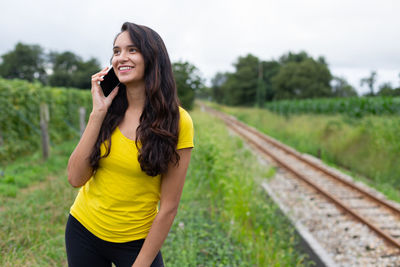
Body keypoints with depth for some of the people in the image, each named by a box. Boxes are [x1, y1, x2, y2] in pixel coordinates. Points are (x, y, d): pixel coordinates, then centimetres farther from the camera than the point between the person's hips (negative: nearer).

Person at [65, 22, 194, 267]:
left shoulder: (177, 121, -17)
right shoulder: (110, 112, -4)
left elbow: (168, 207, -14)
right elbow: (76, 178, -12)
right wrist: (98, 112, -17)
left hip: (135, 243, -4)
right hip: (83, 229, 4)